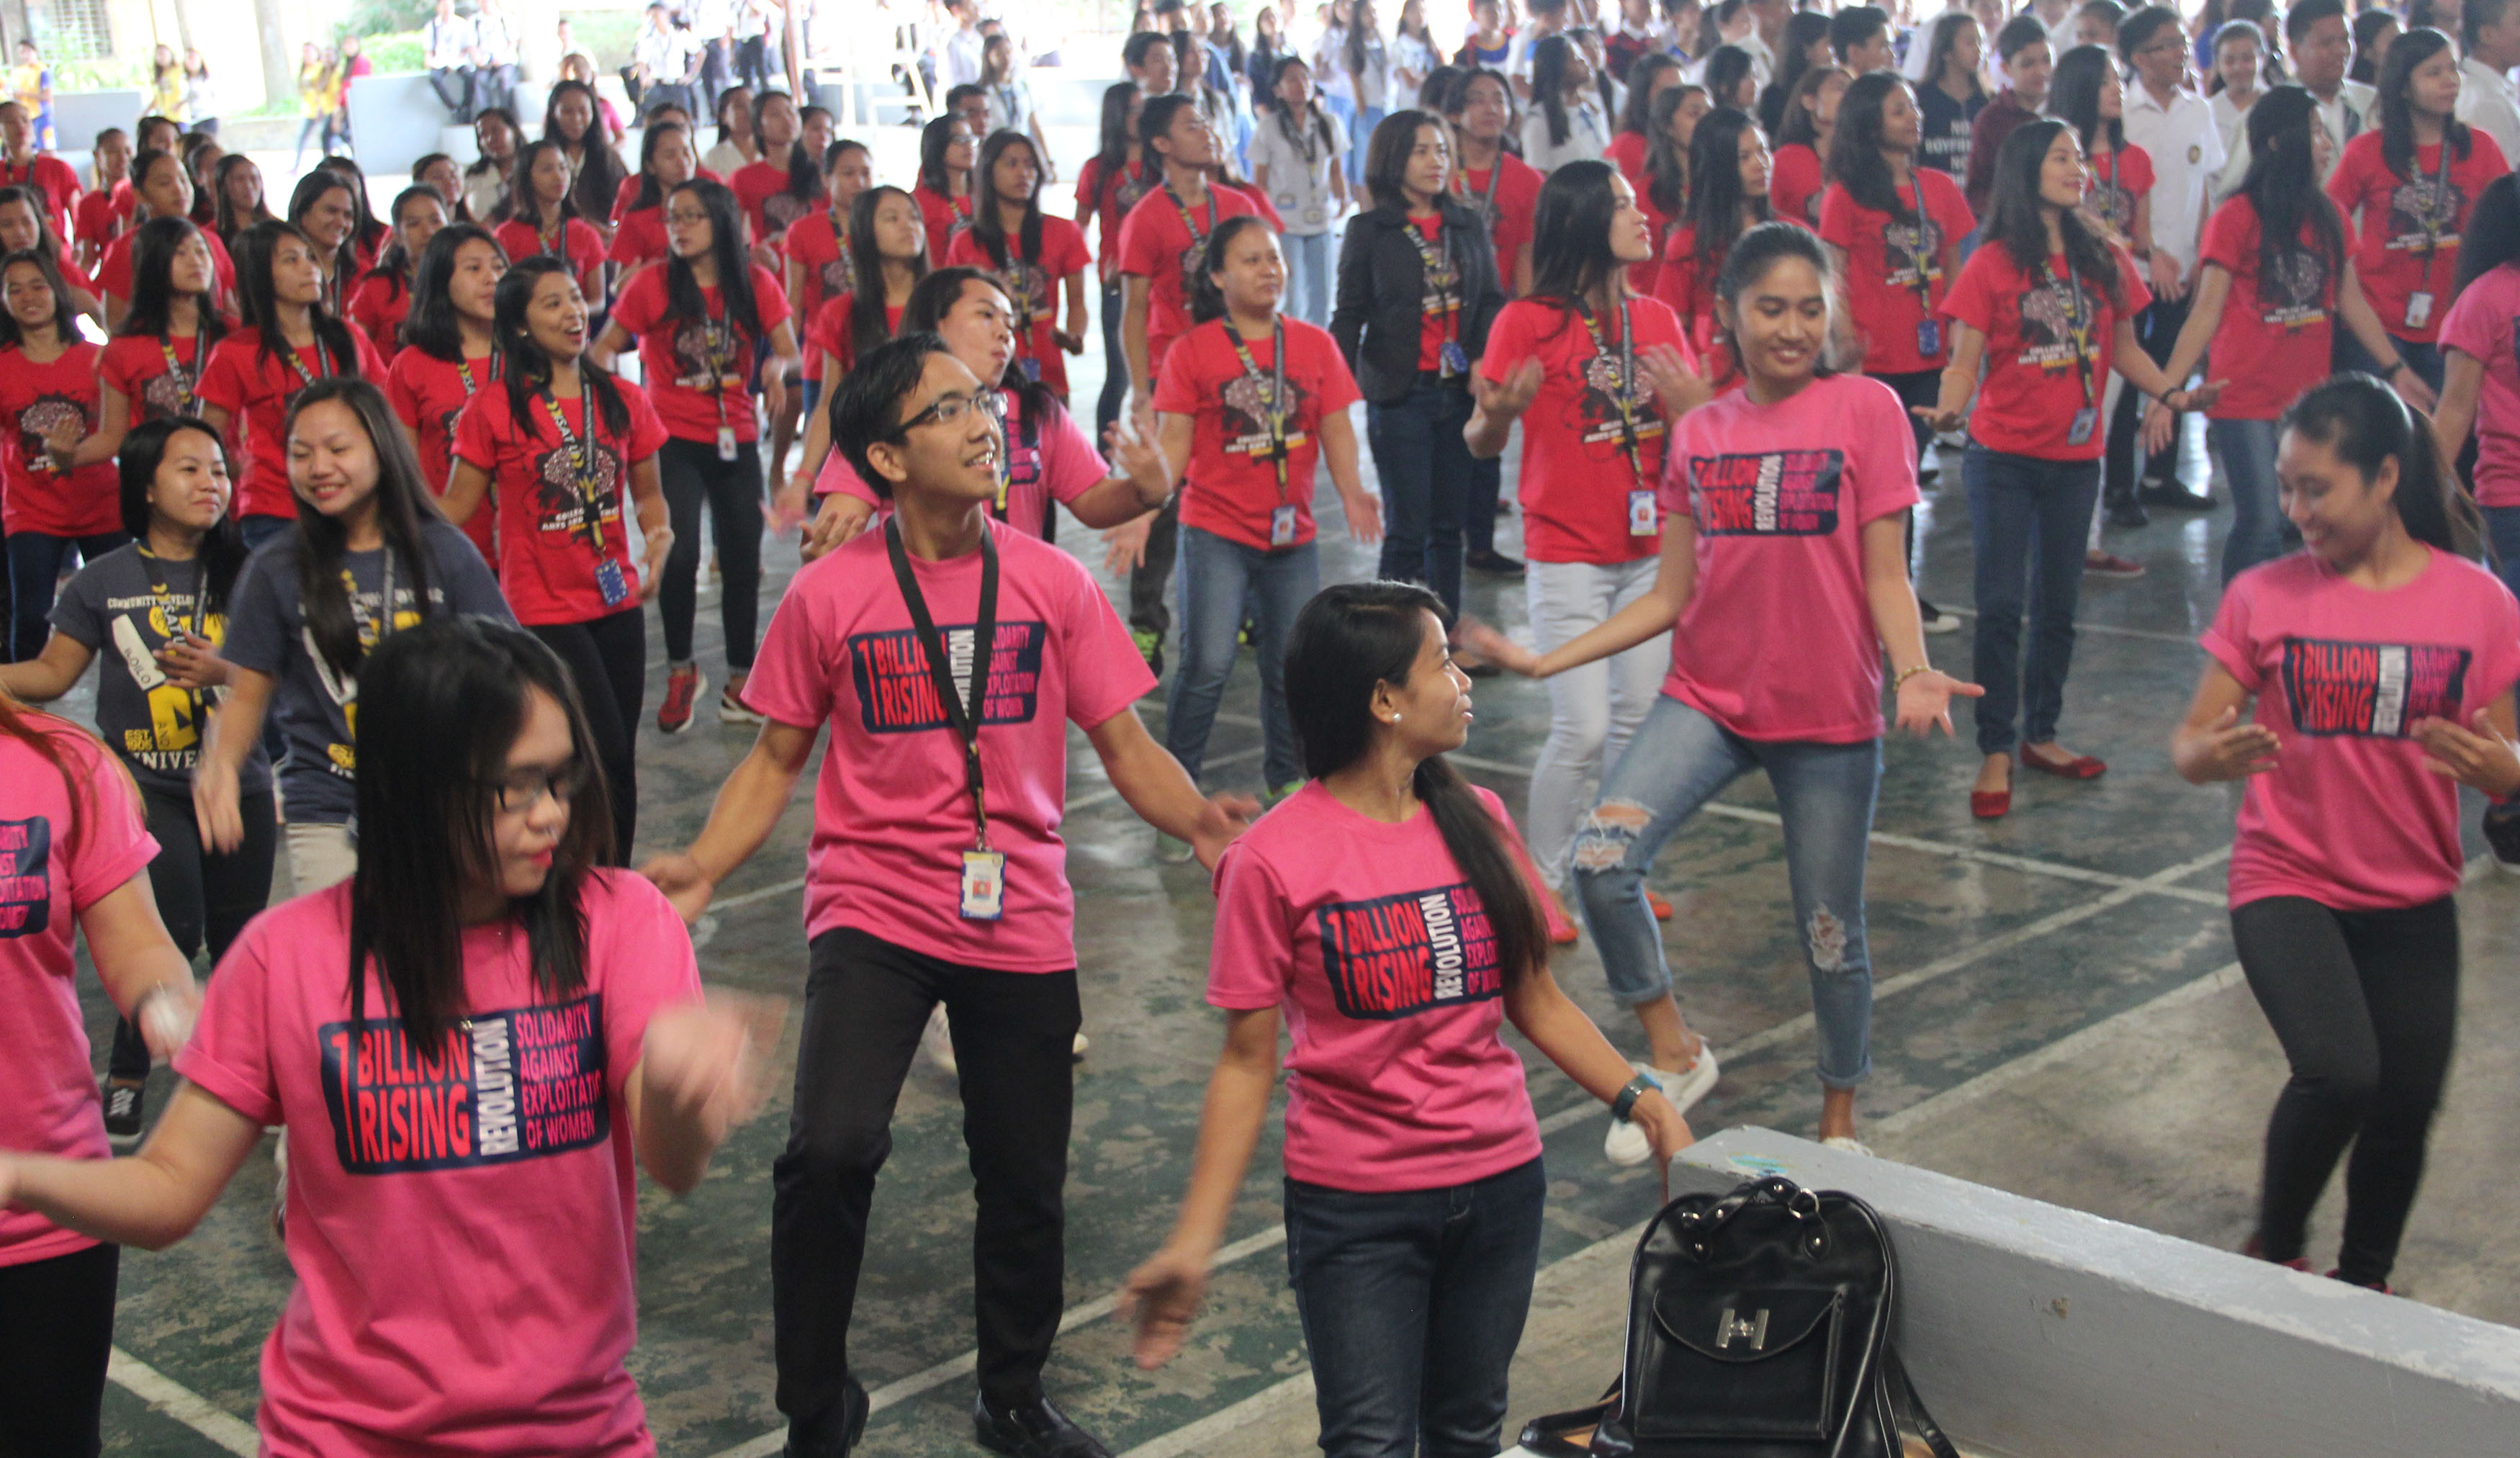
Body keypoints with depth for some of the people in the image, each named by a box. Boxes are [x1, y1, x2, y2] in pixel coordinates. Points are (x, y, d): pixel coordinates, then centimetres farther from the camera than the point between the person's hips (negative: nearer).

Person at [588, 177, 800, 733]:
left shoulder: (756, 284, 2)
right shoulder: (653, 285, -2)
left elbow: (790, 350, -2)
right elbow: (606, 347, -1)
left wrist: (777, 365, -24)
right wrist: (599, 375, -22)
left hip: (735, 439, 2)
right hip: (674, 439, -2)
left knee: (743, 561, 4)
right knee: (680, 557, -13)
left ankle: (740, 683, 18)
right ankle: (680, 671, 9)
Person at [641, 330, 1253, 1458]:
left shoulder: (1052, 584, -1)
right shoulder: (828, 595, -5)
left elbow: (1125, 745, 1)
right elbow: (777, 757, 4)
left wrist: (1199, 821, -19)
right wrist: (701, 868, -11)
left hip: (1021, 921, 3)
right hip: (874, 910, -2)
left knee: (1025, 1183, 13)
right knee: (832, 1151, -23)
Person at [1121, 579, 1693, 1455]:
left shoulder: (1477, 820, 2)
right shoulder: (1274, 860, -12)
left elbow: (1534, 999, 9)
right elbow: (1247, 1061, -8)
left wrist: (1639, 1099, -3)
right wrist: (1196, 1241, -13)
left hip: (1501, 1184, 5)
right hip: (1355, 1207, -4)